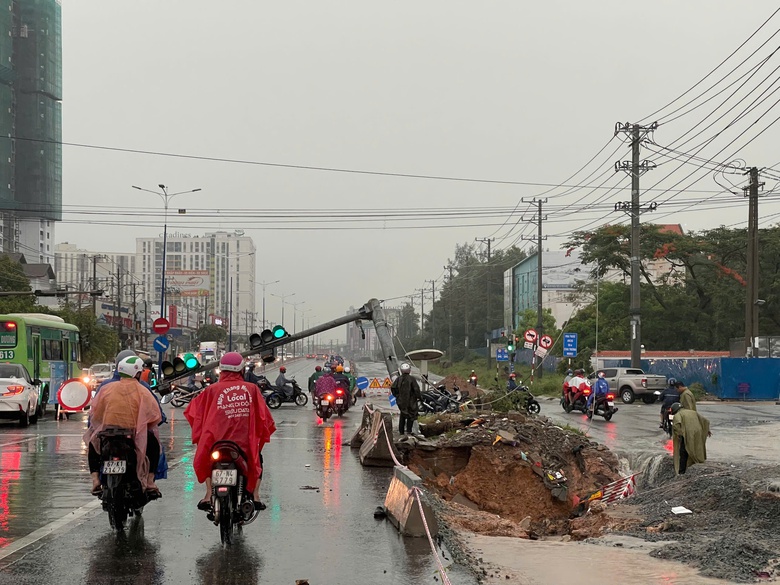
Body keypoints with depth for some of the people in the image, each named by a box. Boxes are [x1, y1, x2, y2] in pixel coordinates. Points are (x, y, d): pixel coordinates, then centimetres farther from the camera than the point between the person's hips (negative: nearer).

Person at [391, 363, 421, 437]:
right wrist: (418, 397, -2)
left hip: (401, 400, 5)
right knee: (411, 415, 7)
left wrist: (397, 395, 11)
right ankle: (408, 430, 2)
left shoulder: (399, 379, 0)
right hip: (410, 400, -4)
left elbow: (393, 388, -1)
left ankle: (401, 430, 19)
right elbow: (416, 389, -15)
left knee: (403, 414, 18)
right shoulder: (411, 379, -13)